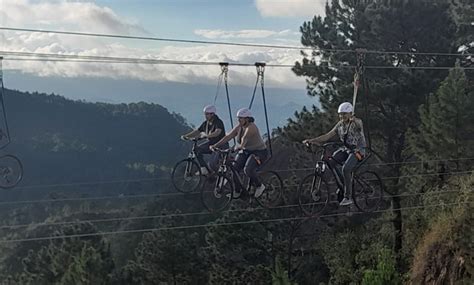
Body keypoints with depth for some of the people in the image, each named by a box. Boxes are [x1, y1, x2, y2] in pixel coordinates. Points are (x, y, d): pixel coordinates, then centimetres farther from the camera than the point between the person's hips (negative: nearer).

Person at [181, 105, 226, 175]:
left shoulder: (218, 122, -18)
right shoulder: (205, 123, 3)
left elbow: (217, 132, -35)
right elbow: (197, 131, 6)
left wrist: (206, 135, -46)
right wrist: (186, 136, -7)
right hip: (210, 143, 8)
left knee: (211, 164, -23)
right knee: (197, 149, -16)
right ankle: (204, 169, -6)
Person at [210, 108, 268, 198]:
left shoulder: (251, 127, -23)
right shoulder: (239, 127, 0)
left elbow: (245, 137, -42)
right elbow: (228, 136, -6)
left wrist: (240, 146, -59)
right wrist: (215, 145, -15)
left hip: (259, 152, -8)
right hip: (245, 152, 8)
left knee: (248, 169, -30)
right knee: (234, 168, -9)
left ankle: (260, 186, -4)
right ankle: (236, 192, 7)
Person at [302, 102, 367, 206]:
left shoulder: (357, 122, -13)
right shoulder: (340, 124, 5)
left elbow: (358, 125, -39)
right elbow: (328, 136, 1)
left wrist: (353, 120, -64)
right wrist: (312, 140, -10)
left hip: (357, 150, -6)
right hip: (345, 149, 6)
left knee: (346, 169, -29)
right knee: (329, 163, -16)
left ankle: (348, 197, -20)